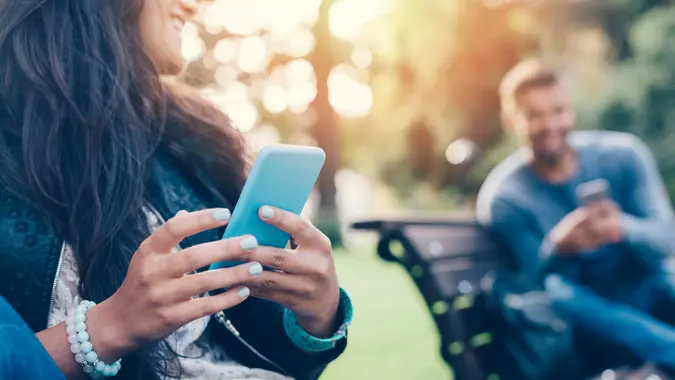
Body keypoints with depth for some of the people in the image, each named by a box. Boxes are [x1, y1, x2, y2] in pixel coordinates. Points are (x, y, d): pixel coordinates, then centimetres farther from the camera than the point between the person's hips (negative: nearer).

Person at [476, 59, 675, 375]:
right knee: (556, 293, -35)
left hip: (647, 290, 2)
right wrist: (558, 247, -36)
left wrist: (622, 229, -32)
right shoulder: (503, 198, -4)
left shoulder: (623, 154, 0)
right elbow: (538, 281, -11)